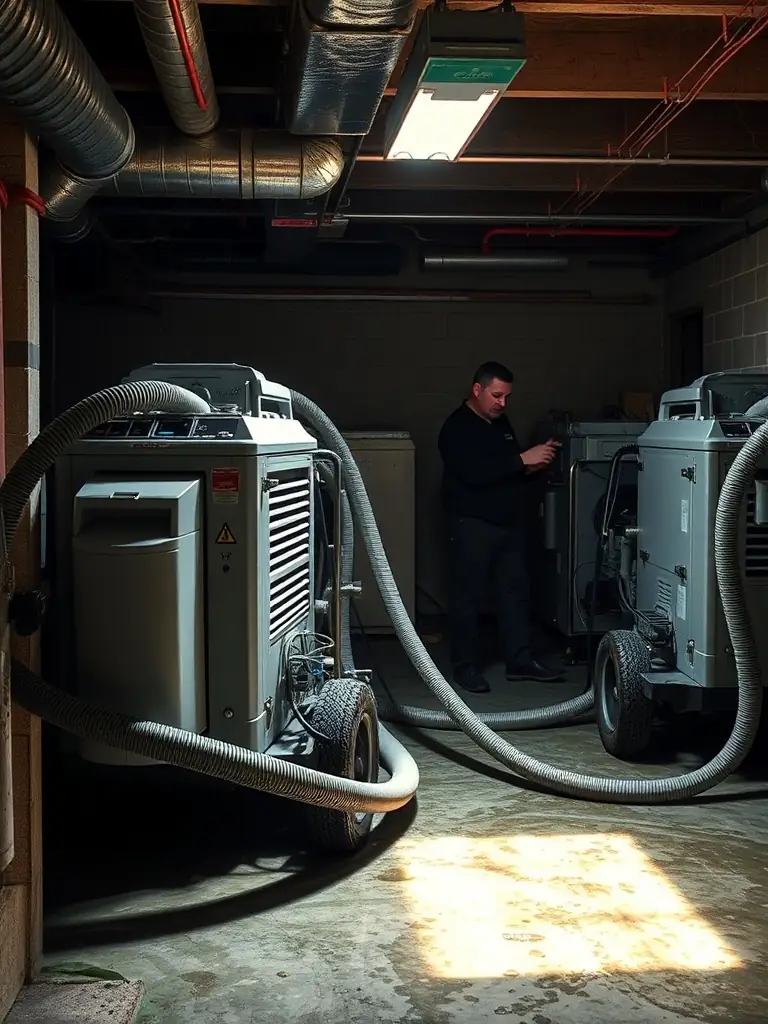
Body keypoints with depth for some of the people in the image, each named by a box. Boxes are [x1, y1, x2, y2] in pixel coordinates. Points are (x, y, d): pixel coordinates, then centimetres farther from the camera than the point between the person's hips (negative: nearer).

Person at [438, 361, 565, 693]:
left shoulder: (501, 423, 14)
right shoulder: (457, 428, -12)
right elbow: (474, 473, -26)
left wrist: (536, 462, 0)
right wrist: (522, 460, -25)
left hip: (509, 523, 8)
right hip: (472, 526, -8)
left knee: (515, 591, 9)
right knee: (468, 596, -1)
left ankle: (519, 660, 17)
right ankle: (465, 666, 8)